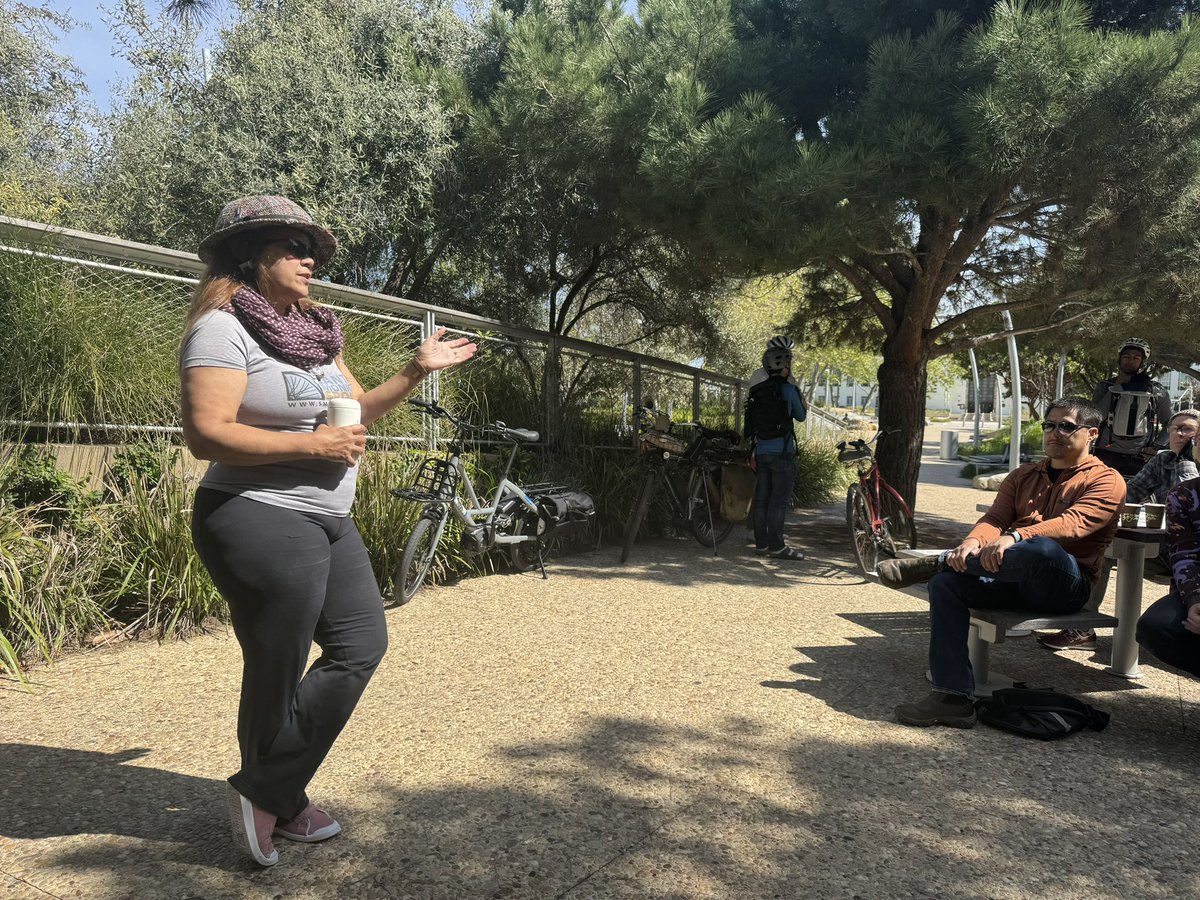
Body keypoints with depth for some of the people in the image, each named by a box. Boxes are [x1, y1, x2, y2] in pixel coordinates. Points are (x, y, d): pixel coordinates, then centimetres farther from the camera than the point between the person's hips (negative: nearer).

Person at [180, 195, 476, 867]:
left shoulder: (313, 330, 14)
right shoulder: (223, 327, -12)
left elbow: (361, 407, 20)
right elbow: (207, 434, -21)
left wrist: (418, 370, 9)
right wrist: (315, 444, -20)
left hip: (327, 520, 9)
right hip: (261, 522, -9)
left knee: (362, 643, 12)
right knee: (278, 671, 1)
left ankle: (277, 797, 24)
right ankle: (269, 799, 25)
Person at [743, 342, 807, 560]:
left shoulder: (756, 391, 11)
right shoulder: (788, 389, -8)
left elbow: (748, 427, 15)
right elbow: (801, 416, 7)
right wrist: (800, 400, 24)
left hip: (761, 451, 6)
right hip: (782, 452, -6)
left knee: (762, 498, 8)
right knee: (780, 500, -5)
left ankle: (761, 543, 12)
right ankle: (776, 545, -6)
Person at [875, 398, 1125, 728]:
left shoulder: (1106, 481, 2)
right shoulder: (1023, 476, 21)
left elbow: (1074, 523, -18)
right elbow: (995, 518, 5)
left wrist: (1015, 537, -36)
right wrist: (973, 542, -21)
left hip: (1067, 585, -5)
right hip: (1014, 580, 6)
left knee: (1042, 548, -39)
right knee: (947, 583, -22)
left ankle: (934, 562, -23)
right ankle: (953, 698, -26)